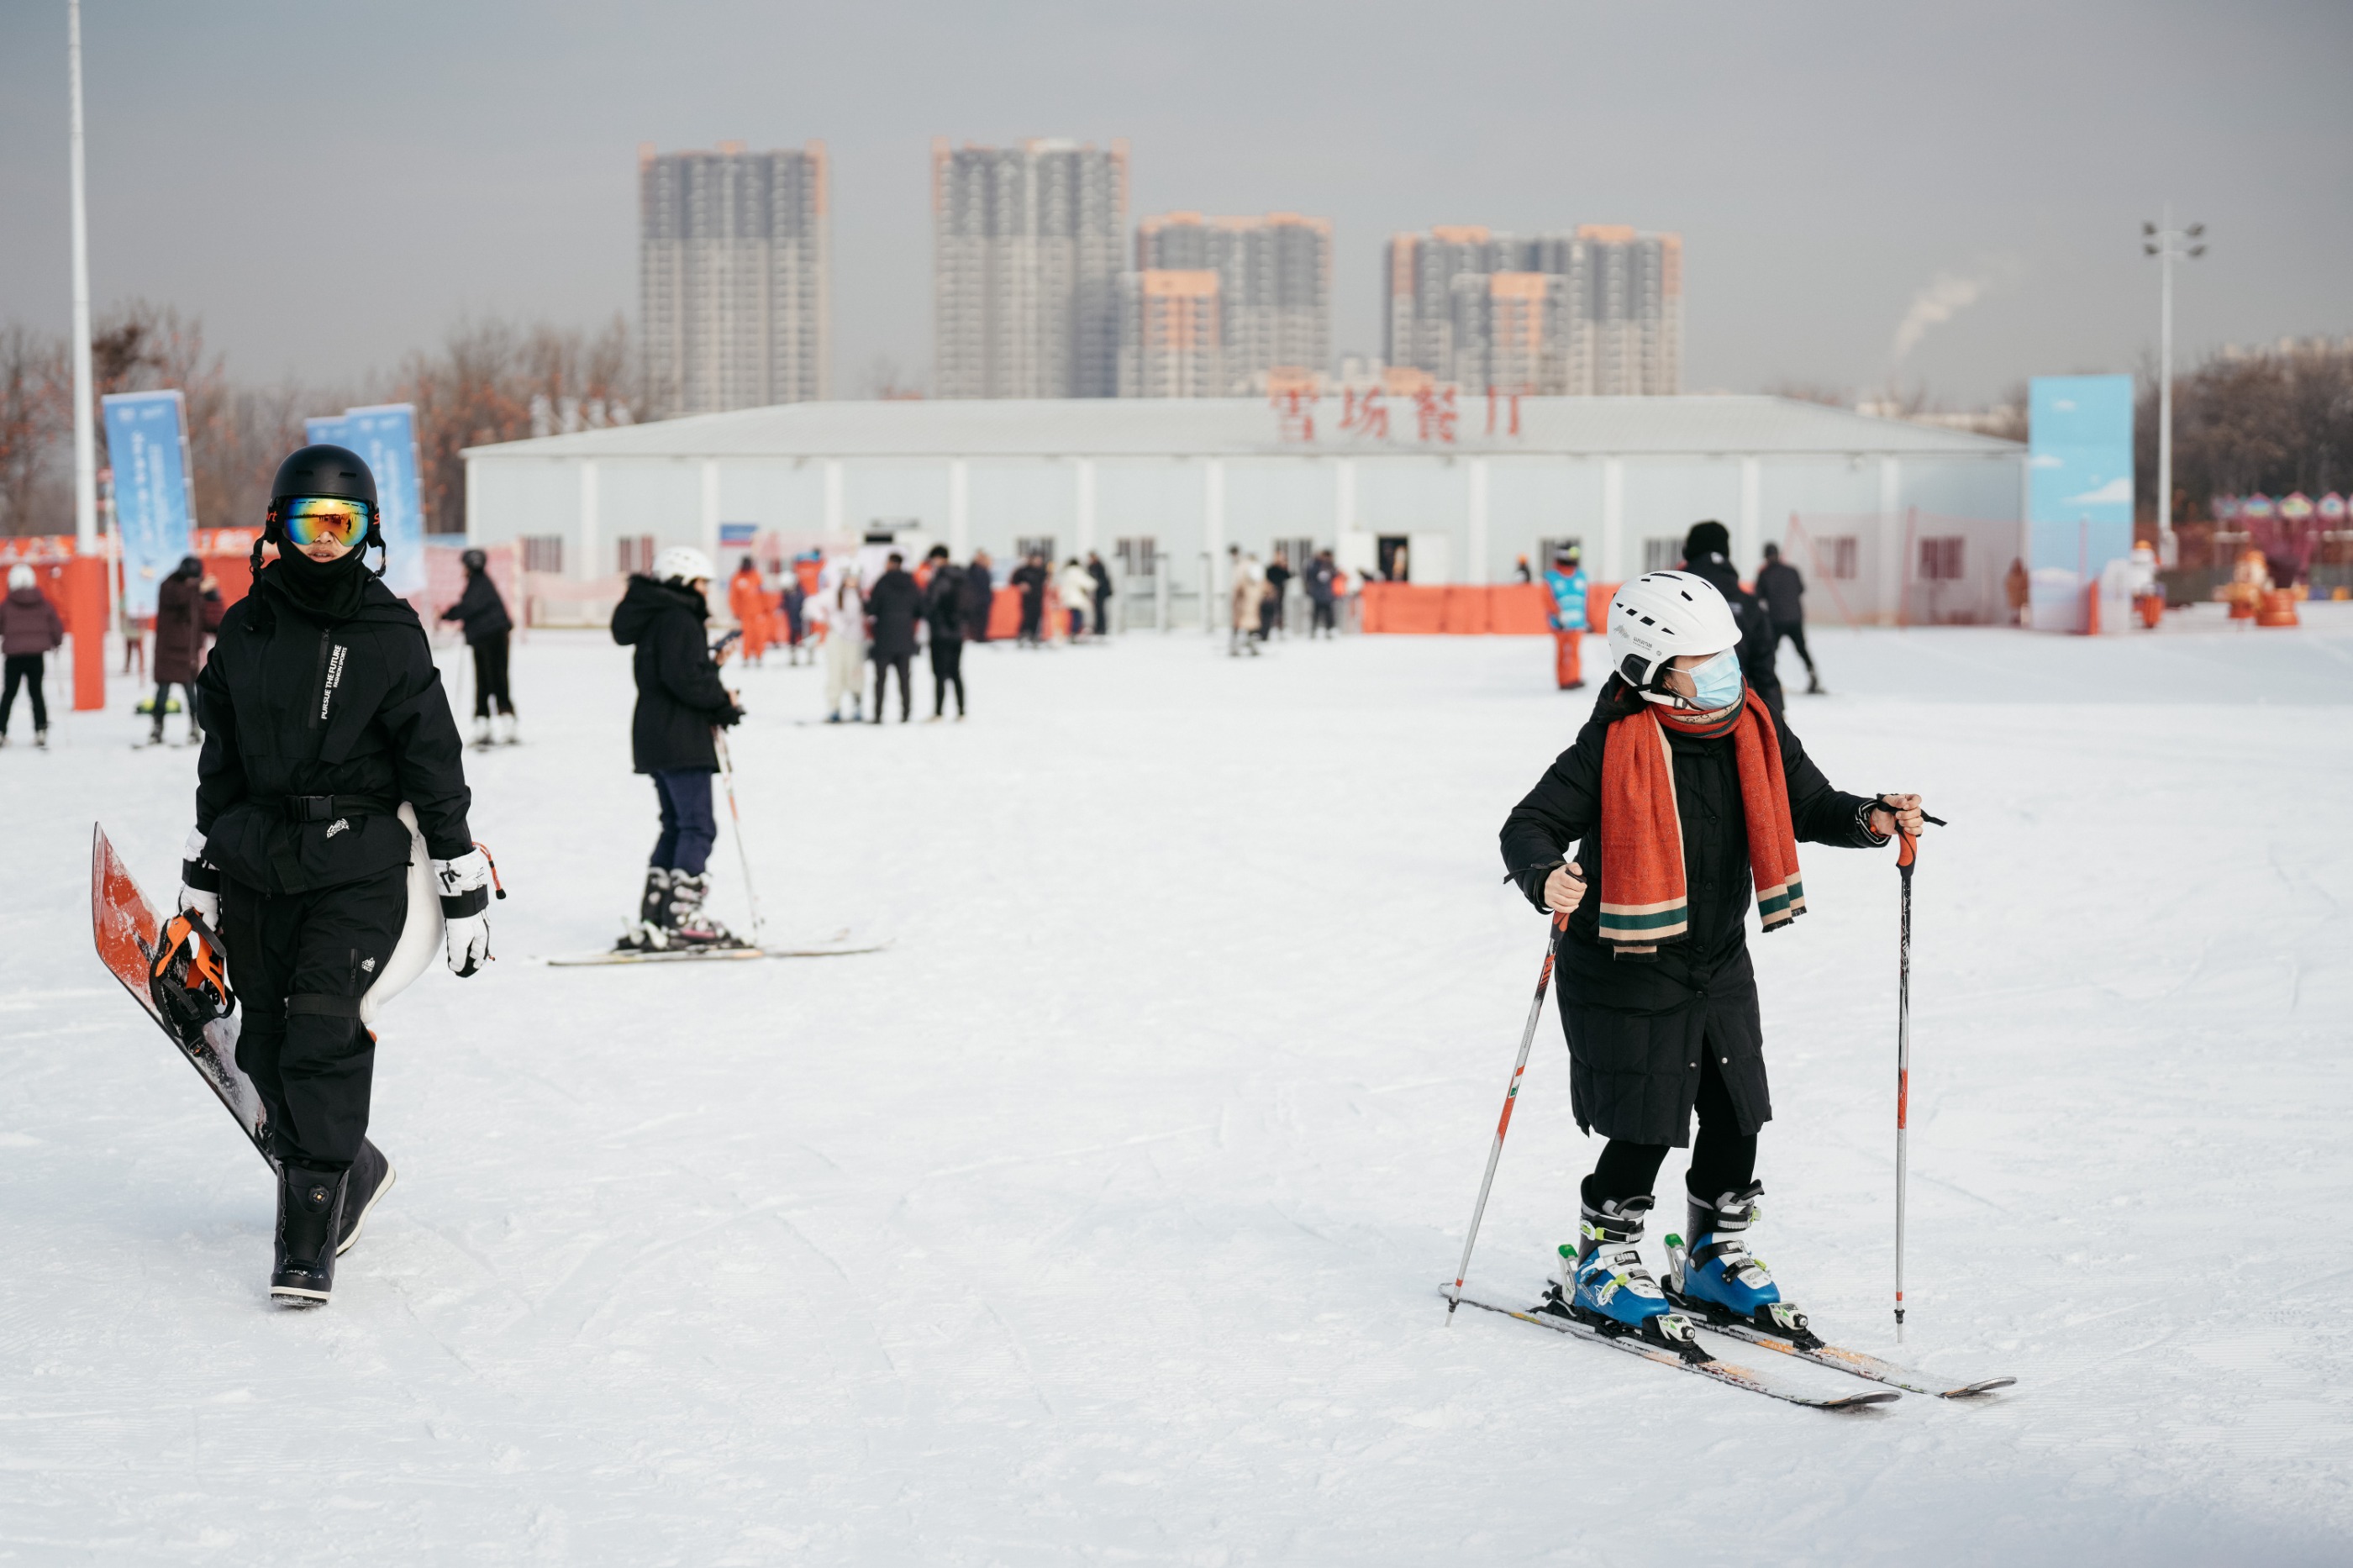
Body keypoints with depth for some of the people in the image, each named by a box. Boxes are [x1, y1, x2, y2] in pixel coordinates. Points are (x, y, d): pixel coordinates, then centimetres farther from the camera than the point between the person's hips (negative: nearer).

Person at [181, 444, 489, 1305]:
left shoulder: (392, 635, -3)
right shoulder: (247, 628, 7)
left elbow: (436, 767, -1)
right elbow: (219, 760, 16)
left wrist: (465, 893, -1)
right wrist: (201, 876, 18)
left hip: (359, 869, -4)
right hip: (257, 863, 4)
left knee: (325, 1040, -14)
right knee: (268, 1048, 6)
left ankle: (308, 1239, -9)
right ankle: (352, 1171, 30)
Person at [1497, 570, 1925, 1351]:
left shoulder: (1752, 730, -2)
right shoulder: (1612, 748, -19)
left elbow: (1808, 805, 8)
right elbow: (1529, 825, -18)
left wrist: (1872, 819, -11)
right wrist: (1546, 878, -39)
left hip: (1720, 965, 6)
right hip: (1625, 970, -6)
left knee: (1735, 1118, 9)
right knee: (1645, 1130, -3)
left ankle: (1715, 1262, 30)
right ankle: (1598, 1271, 17)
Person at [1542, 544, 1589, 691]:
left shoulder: (1580, 574, 10)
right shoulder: (1551, 576, -5)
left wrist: (1585, 618, 20)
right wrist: (1560, 614, -24)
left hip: (1577, 622, 2)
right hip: (1559, 622, -2)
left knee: (1575, 650, -11)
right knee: (1561, 650, 3)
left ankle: (1575, 678, -15)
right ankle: (1563, 681, 10)